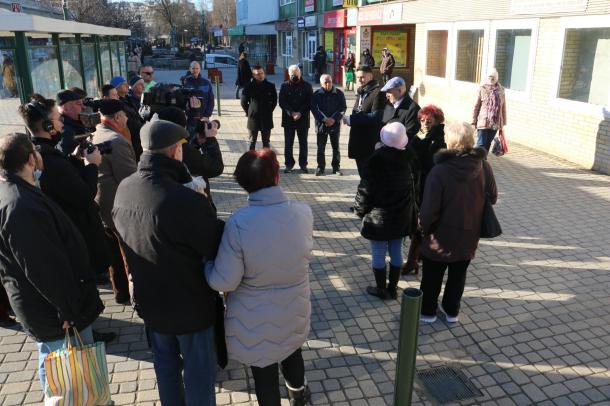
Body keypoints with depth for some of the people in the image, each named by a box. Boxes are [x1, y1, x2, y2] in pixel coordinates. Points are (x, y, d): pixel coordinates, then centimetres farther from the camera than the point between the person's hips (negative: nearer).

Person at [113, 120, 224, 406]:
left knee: (165, 364, 27)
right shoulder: (186, 201, -33)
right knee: (199, 370, 16)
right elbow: (218, 248, -19)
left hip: (148, 299, 7)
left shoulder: (123, 189, -9)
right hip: (189, 304, -6)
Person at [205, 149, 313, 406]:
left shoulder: (238, 222, -28)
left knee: (265, 375, 20)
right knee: (292, 351, 34)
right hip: (294, 311, 4)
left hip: (255, 321, -4)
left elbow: (223, 281, -22)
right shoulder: (304, 212, -18)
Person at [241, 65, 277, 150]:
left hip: (267, 118, 1)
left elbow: (274, 101, 10)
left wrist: (269, 111, 6)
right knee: (252, 142, 6)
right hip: (253, 118, -1)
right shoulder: (249, 87, -5)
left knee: (266, 142, 9)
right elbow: (243, 102, 4)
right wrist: (249, 112, 3)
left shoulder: (270, 86, -1)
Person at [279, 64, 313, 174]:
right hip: (288, 119, 1)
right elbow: (282, 102, -1)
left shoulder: (307, 86, 2)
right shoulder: (284, 86, 5)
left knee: (303, 143, 5)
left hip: (303, 119, -1)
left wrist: (300, 113, -14)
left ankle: (303, 164, 14)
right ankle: (289, 164, 11)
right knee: (288, 143, 3)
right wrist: (291, 113, -14)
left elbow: (309, 103, -1)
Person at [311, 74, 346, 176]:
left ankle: (336, 167, 15)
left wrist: (334, 119, -12)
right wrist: (324, 119, -13)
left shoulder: (339, 94, 2)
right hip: (321, 124, 0)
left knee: (336, 147, 6)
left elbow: (343, 108, 0)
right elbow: (314, 108, -3)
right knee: (320, 147, 3)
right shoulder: (316, 94, 1)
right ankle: (320, 167, 12)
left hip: (335, 124, 0)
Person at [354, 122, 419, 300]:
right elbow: (415, 180, 9)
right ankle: (392, 288, 28)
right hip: (402, 214, 5)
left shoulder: (377, 158, -21)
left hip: (379, 216, -5)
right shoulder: (409, 156, -6)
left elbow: (367, 187, -15)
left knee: (378, 254, 10)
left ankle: (381, 290, 22)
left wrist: (360, 210, -2)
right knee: (396, 252, 16)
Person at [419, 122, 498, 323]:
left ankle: (428, 311, 32)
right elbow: (492, 197, 2)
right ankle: (451, 310, 38)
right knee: (458, 274, 22)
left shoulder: (439, 171, -26)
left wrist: (423, 227, -5)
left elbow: (429, 209, -23)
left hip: (441, 237, -4)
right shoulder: (484, 167, -12)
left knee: (432, 275, 17)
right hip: (469, 235, 4)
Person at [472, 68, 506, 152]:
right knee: (481, 144, -8)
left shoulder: (501, 90, 5)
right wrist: (474, 121, -2)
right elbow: (476, 106, -1)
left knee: (488, 144, 11)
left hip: (496, 123, 3)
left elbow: (503, 107, 10)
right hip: (483, 121, -3)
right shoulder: (482, 89, -3)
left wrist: (503, 122, 10)